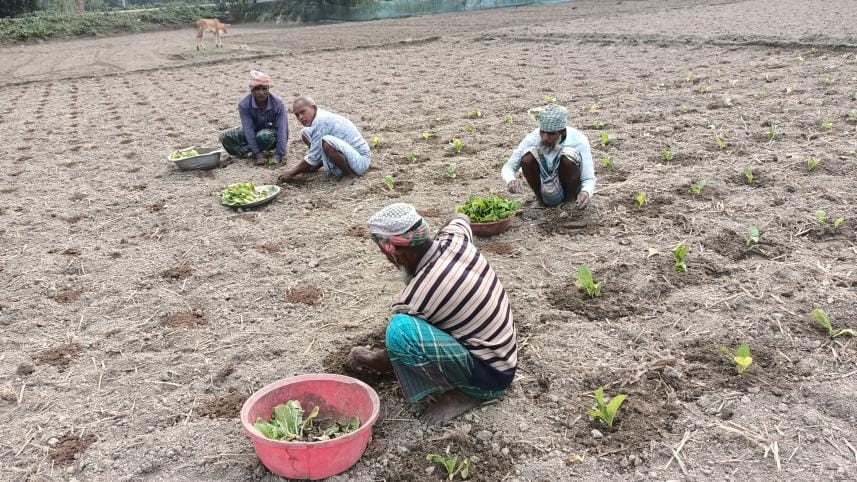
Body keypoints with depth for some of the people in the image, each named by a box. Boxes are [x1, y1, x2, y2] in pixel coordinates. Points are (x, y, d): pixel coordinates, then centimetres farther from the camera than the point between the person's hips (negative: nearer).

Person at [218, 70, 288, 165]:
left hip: (273, 134, -2)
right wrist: (257, 153, -32)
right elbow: (249, 129, -25)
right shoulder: (244, 104, -21)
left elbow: (282, 129, -29)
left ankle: (242, 151, -13)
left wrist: (279, 154, -36)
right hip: (254, 132, 2)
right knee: (225, 137, -15)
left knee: (264, 136, -38)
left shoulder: (278, 103, -26)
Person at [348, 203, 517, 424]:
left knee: (401, 330, -29)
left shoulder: (416, 299, -26)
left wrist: (366, 359, 14)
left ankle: (466, 393, -7)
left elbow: (391, 360, -6)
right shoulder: (454, 236, -9)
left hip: (490, 375, -9)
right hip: (503, 352, 9)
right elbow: (461, 218, 21)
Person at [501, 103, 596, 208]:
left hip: (569, 185, -2)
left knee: (569, 156, -31)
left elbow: (588, 179, -21)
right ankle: (542, 199, -6)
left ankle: (569, 201, -11)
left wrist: (586, 192, -46)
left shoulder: (578, 141, -24)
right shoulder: (532, 139, -20)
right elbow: (507, 168, -15)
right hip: (545, 187, 2)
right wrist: (511, 180, -39)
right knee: (528, 157, -26)